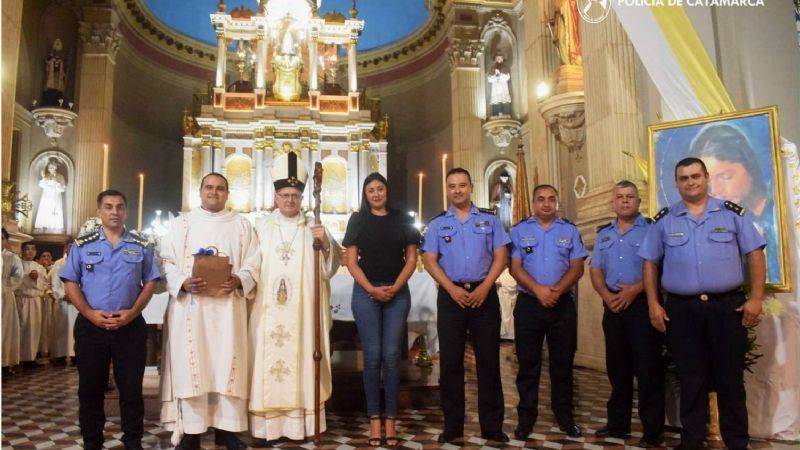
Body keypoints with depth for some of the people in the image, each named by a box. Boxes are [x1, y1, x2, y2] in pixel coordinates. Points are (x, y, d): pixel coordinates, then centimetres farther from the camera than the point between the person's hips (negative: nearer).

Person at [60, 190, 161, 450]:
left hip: (130, 326, 0)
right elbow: (70, 283, 2)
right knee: (90, 388, 8)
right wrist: (90, 313, -10)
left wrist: (132, 312, -10)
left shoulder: (141, 246, 6)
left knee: (131, 388, 4)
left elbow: (150, 283, 4)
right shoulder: (83, 244, 6)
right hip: (90, 326, 0)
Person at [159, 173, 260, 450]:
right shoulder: (181, 223, 12)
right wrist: (184, 283, -15)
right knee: (190, 364, -2)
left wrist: (239, 281, -15)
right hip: (190, 307, 0)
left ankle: (227, 428, 9)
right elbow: (167, 263, 4)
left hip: (228, 306, 0)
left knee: (227, 363, 0)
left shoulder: (241, 225, 12)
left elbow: (253, 265, 6)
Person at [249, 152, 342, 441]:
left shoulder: (314, 228, 9)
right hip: (268, 309, 0)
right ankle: (267, 424, 9)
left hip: (301, 311, 0)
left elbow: (332, 265, 2)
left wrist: (326, 244, -14)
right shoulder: (261, 227, 8)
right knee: (268, 362, 0)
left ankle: (299, 423, 9)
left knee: (300, 361, 1)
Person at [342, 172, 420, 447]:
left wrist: (394, 288, -8)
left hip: (397, 293, 0)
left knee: (391, 356, -1)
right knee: (372, 356, -1)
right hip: (365, 292, 0)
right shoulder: (358, 220, 7)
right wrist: (372, 289, -9)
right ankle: (374, 418, 7)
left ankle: (390, 419, 7)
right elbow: (351, 260, 2)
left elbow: (411, 259, 5)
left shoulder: (402, 220, 9)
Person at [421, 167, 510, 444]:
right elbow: (430, 261, 1)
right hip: (451, 296, 0)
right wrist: (452, 289, -12)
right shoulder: (437, 224, 8)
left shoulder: (489, 219, 7)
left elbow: (500, 257, 2)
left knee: (488, 360, 3)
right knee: (450, 361, 4)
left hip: (484, 294, 0)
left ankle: (492, 426, 12)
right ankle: (452, 426, 14)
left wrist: (484, 287, -11)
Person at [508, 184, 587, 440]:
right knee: (528, 363, 5)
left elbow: (577, 268, 0)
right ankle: (526, 417, 14)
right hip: (528, 304, -1)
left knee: (562, 362, 8)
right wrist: (538, 289, -18)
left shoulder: (570, 231, 7)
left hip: (563, 304, 1)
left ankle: (565, 416, 20)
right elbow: (515, 268, -4)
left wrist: (557, 290, -17)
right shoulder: (519, 231, 4)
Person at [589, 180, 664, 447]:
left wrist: (635, 290, -19)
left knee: (648, 369, -2)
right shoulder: (604, 234, 15)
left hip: (642, 305, -5)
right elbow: (595, 270, 11)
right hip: (613, 307, 5)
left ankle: (653, 431, 6)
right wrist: (606, 295, -5)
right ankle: (618, 424, 22)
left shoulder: (651, 229, -2)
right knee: (617, 368, 12)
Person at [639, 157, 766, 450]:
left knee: (730, 378, 7)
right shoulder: (663, 220, 7)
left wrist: (756, 298, -5)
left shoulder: (733, 213, 4)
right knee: (691, 379, 9)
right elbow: (650, 263, 8)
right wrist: (653, 305, 2)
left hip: (728, 306, -1)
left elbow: (755, 254, 3)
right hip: (682, 309, 1)